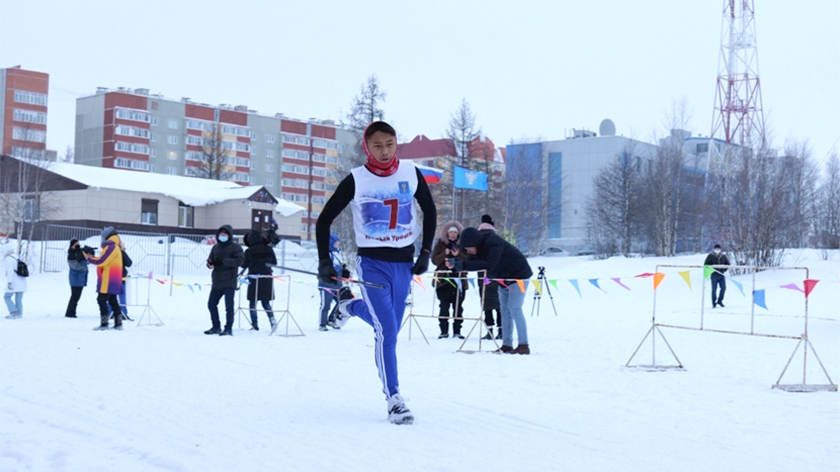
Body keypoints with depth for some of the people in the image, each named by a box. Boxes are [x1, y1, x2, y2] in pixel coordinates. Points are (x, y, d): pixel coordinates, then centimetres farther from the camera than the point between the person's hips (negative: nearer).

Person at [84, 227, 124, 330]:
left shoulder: (111, 247, -13)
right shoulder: (115, 247, 19)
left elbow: (102, 262, -17)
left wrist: (89, 259, -2)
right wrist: (93, 258, 13)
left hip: (108, 281, -10)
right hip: (113, 281, 10)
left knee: (102, 299, -8)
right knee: (112, 300, 12)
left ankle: (104, 323, -11)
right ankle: (118, 323, 12)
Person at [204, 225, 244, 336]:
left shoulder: (235, 247, -2)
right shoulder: (216, 247, 16)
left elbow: (239, 260, -16)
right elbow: (210, 260, 17)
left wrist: (223, 261, -22)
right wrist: (210, 263, -9)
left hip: (229, 282, -7)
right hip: (216, 282, 7)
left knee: (229, 306, -7)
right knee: (211, 304, 10)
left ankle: (228, 329, -1)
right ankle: (216, 327, 23)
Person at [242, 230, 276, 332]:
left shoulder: (249, 251, -11)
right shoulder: (269, 250, -1)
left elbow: (244, 265, -2)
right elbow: (274, 262, 10)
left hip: (254, 279, -3)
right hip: (267, 278, 4)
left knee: (253, 302, 7)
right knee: (266, 302, 14)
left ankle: (255, 324, 6)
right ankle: (272, 319, -4)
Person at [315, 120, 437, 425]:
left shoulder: (411, 173, -1)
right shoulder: (356, 180, -8)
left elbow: (429, 210, 13)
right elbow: (324, 220, 0)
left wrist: (426, 252, 7)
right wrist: (324, 261, -7)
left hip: (404, 263, 4)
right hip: (371, 263, -4)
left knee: (388, 328, 14)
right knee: (386, 330, -16)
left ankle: (350, 305, 44)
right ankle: (394, 400, -9)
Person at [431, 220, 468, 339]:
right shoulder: (440, 244, 6)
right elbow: (434, 260, -2)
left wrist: (459, 255, -18)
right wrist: (445, 254, -17)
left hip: (459, 279, 1)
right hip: (443, 279, -1)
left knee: (458, 307, 2)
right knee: (444, 307, -3)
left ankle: (457, 331, 8)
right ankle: (444, 331, 2)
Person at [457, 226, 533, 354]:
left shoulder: (492, 243, -30)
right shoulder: (481, 245, -1)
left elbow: (489, 265, -40)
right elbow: (474, 263, -3)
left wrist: (464, 265, -40)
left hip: (519, 274, -10)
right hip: (505, 278, 10)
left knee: (514, 308, -15)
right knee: (505, 310, 8)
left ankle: (523, 345, -16)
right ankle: (507, 345, 11)